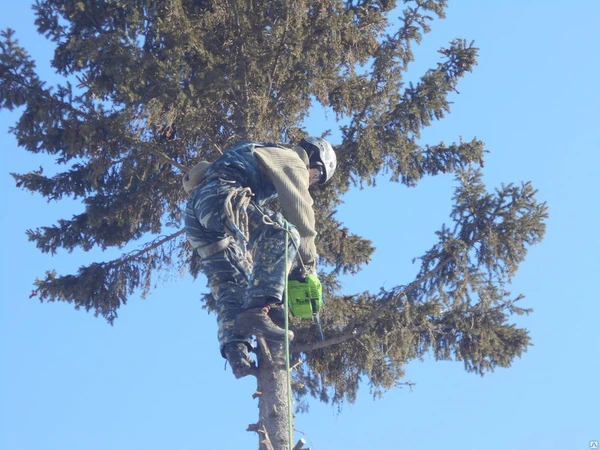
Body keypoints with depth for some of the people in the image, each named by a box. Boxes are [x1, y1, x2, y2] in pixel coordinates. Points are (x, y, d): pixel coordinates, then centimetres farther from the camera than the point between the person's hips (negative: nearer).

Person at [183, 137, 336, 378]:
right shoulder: (291, 160, 11)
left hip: (196, 211, 10)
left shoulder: (267, 158, 39)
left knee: (230, 284, 2)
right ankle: (256, 311, -34)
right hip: (221, 199, -10)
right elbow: (300, 212, 3)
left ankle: (235, 351, -14)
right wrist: (308, 263, 10)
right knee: (285, 236, -21)